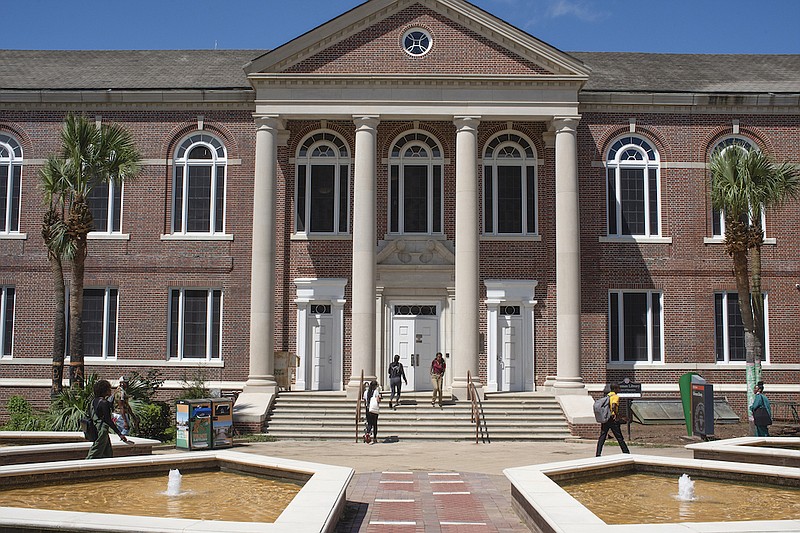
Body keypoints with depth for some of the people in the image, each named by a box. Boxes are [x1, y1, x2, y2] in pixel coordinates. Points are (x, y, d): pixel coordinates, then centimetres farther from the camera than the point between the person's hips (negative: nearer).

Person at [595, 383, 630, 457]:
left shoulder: (607, 396, 14)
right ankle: (626, 452, 13)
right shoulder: (616, 396, -8)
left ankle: (598, 454, -3)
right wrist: (617, 416, -15)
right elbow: (613, 407, -24)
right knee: (619, 437, 4)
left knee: (602, 437, 4)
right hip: (612, 419, -6)